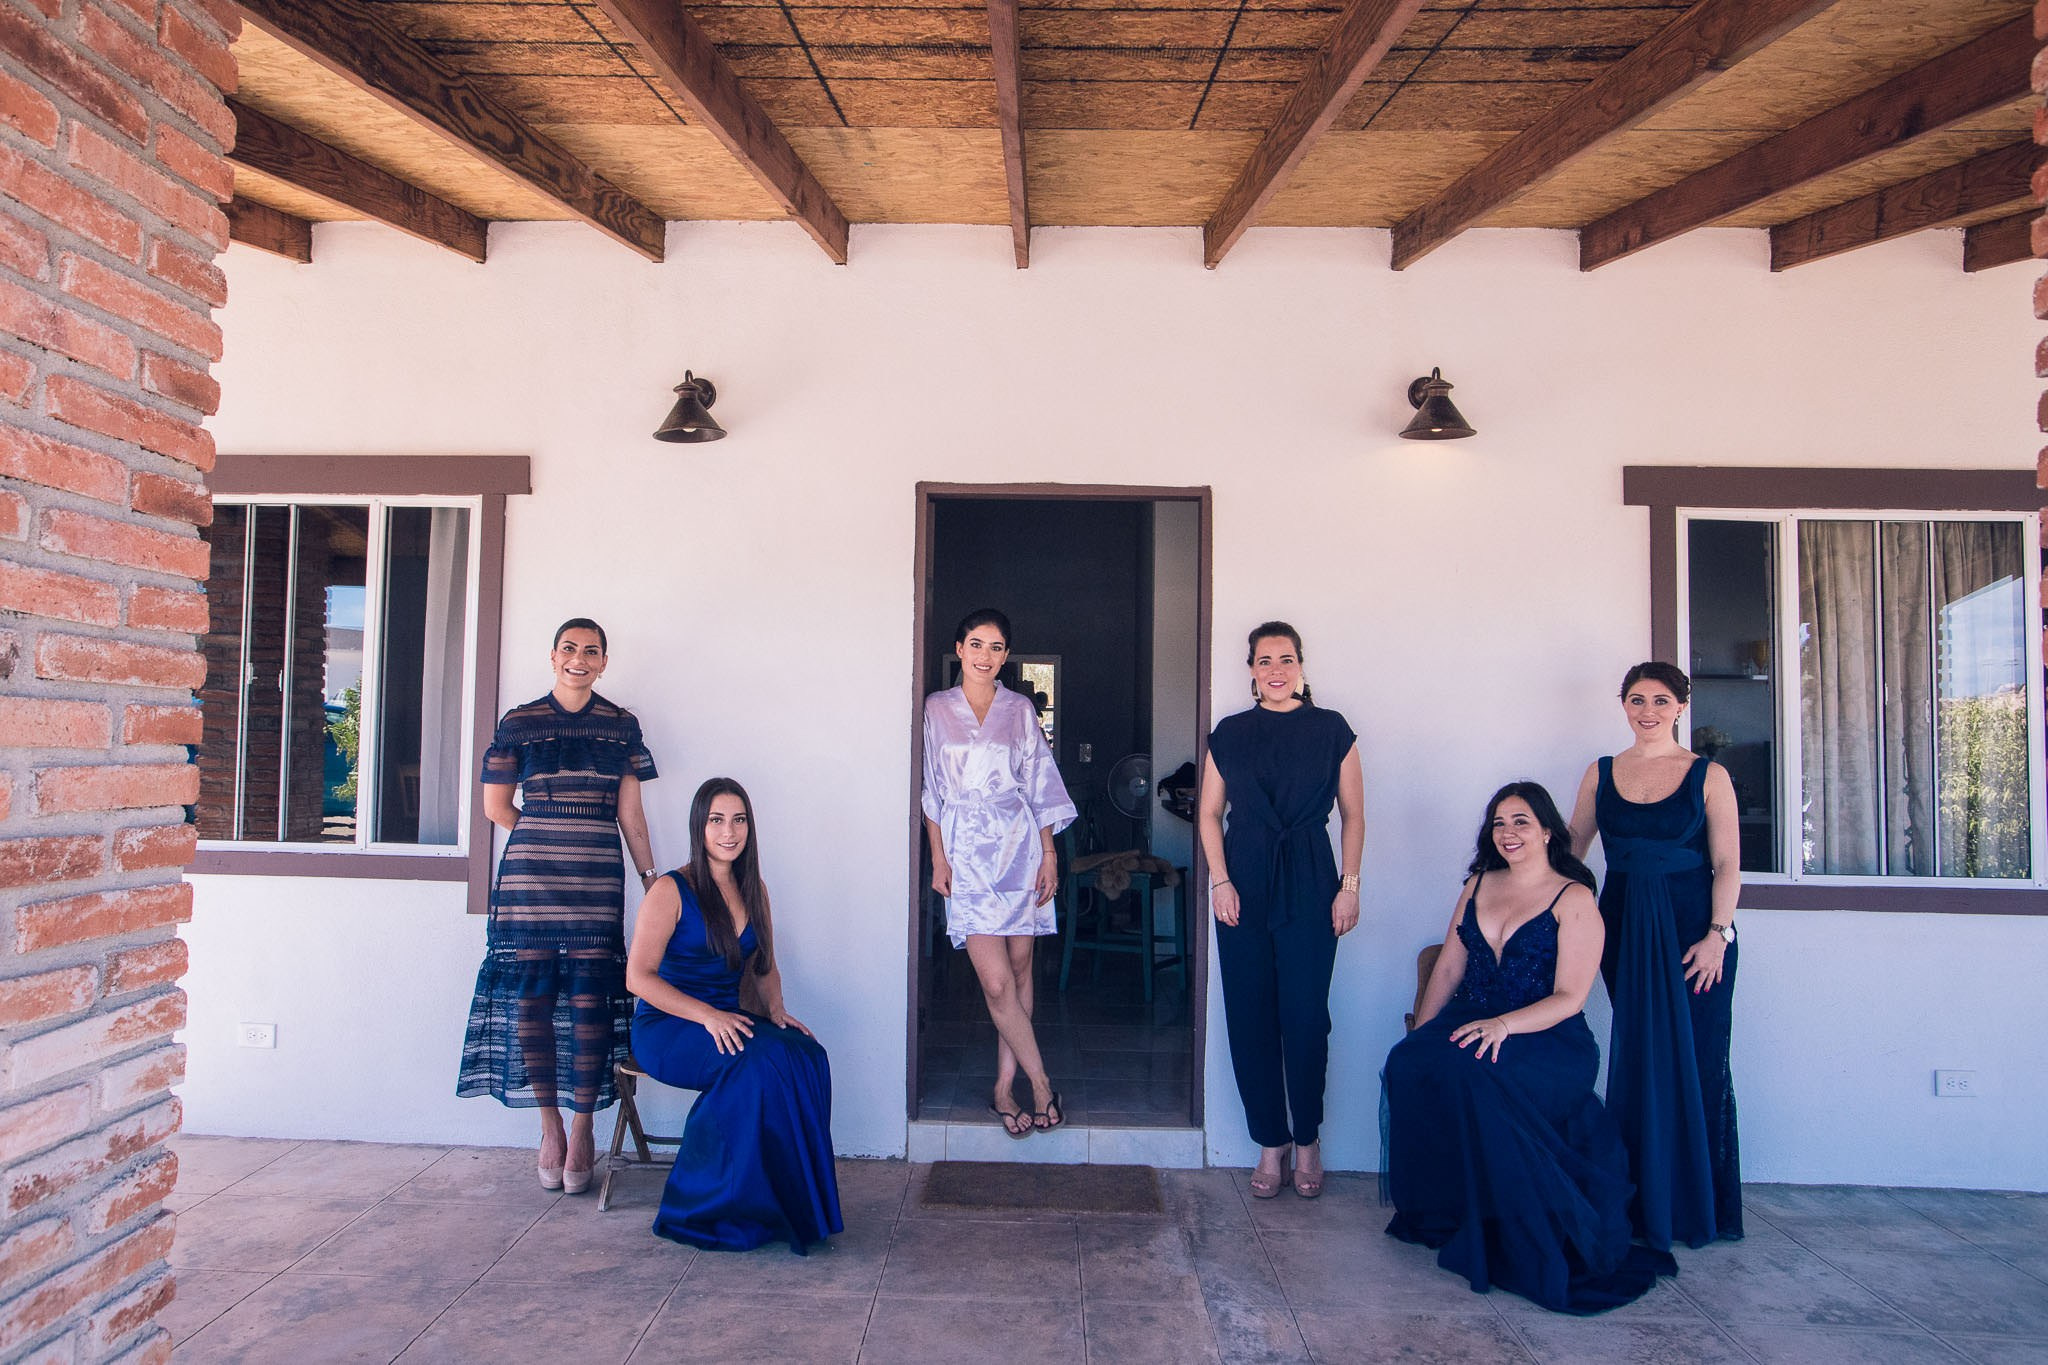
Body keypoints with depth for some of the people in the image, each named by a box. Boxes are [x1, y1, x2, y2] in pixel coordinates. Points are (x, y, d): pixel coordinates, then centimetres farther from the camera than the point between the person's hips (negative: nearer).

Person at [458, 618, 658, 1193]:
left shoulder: (621, 725, 9)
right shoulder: (518, 724, 7)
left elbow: (630, 813, 9)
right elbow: (496, 806, 12)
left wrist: (651, 876, 6)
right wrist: (546, 841, 7)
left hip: (597, 881, 0)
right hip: (529, 880, 0)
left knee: (590, 1002, -4)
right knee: (531, 998, -1)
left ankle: (582, 1130, 9)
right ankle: (550, 1128, 14)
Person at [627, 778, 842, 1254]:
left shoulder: (753, 891, 13)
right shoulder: (672, 890, -6)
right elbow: (639, 976, -11)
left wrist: (776, 1010, -1)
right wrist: (706, 1015, -22)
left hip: (729, 1021, 5)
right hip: (666, 1027, -5)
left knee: (807, 1054, -26)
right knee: (761, 1060, -33)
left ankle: (791, 1202, -18)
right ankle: (712, 1209, -19)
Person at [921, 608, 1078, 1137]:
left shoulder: (1020, 710, 8)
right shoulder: (936, 709, 6)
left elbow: (1040, 786, 8)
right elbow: (930, 792, 6)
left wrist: (1049, 854, 2)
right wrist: (938, 857, 0)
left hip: (1021, 845, 2)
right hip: (968, 851, -2)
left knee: (1020, 969, 4)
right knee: (996, 981, -9)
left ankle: (1005, 1087, 15)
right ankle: (1041, 1084, 4)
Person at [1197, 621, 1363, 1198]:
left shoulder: (1331, 729, 3)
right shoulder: (1230, 734, 7)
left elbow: (1353, 814, 5)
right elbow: (1210, 814, 9)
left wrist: (1350, 886, -2)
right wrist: (1220, 880, -2)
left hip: (1310, 884, -2)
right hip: (1244, 884, 2)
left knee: (1305, 1016, -2)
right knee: (1250, 1017, 3)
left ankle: (1307, 1139, 18)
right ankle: (1271, 1142, 17)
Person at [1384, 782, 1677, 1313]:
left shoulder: (1574, 900, -2)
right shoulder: (1478, 885, 16)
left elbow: (1569, 999, -9)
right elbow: (1447, 969, 15)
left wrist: (1503, 1024, -25)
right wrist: (1419, 1033, 3)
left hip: (1547, 1038, -5)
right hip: (1472, 1023, 5)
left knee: (1470, 1074, -36)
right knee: (1407, 1063, -27)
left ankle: (1511, 1236, -20)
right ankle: (1437, 1210, -12)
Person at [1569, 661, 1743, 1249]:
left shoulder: (1708, 776, 0)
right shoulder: (1601, 773, 9)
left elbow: (1727, 865, -3)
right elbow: (1571, 845, 14)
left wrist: (1717, 934, -11)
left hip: (1692, 926, -3)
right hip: (1623, 928, 3)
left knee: (1695, 1061, 1)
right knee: (1636, 1062, 8)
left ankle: (1698, 1206, 14)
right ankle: (1643, 1203, 19)